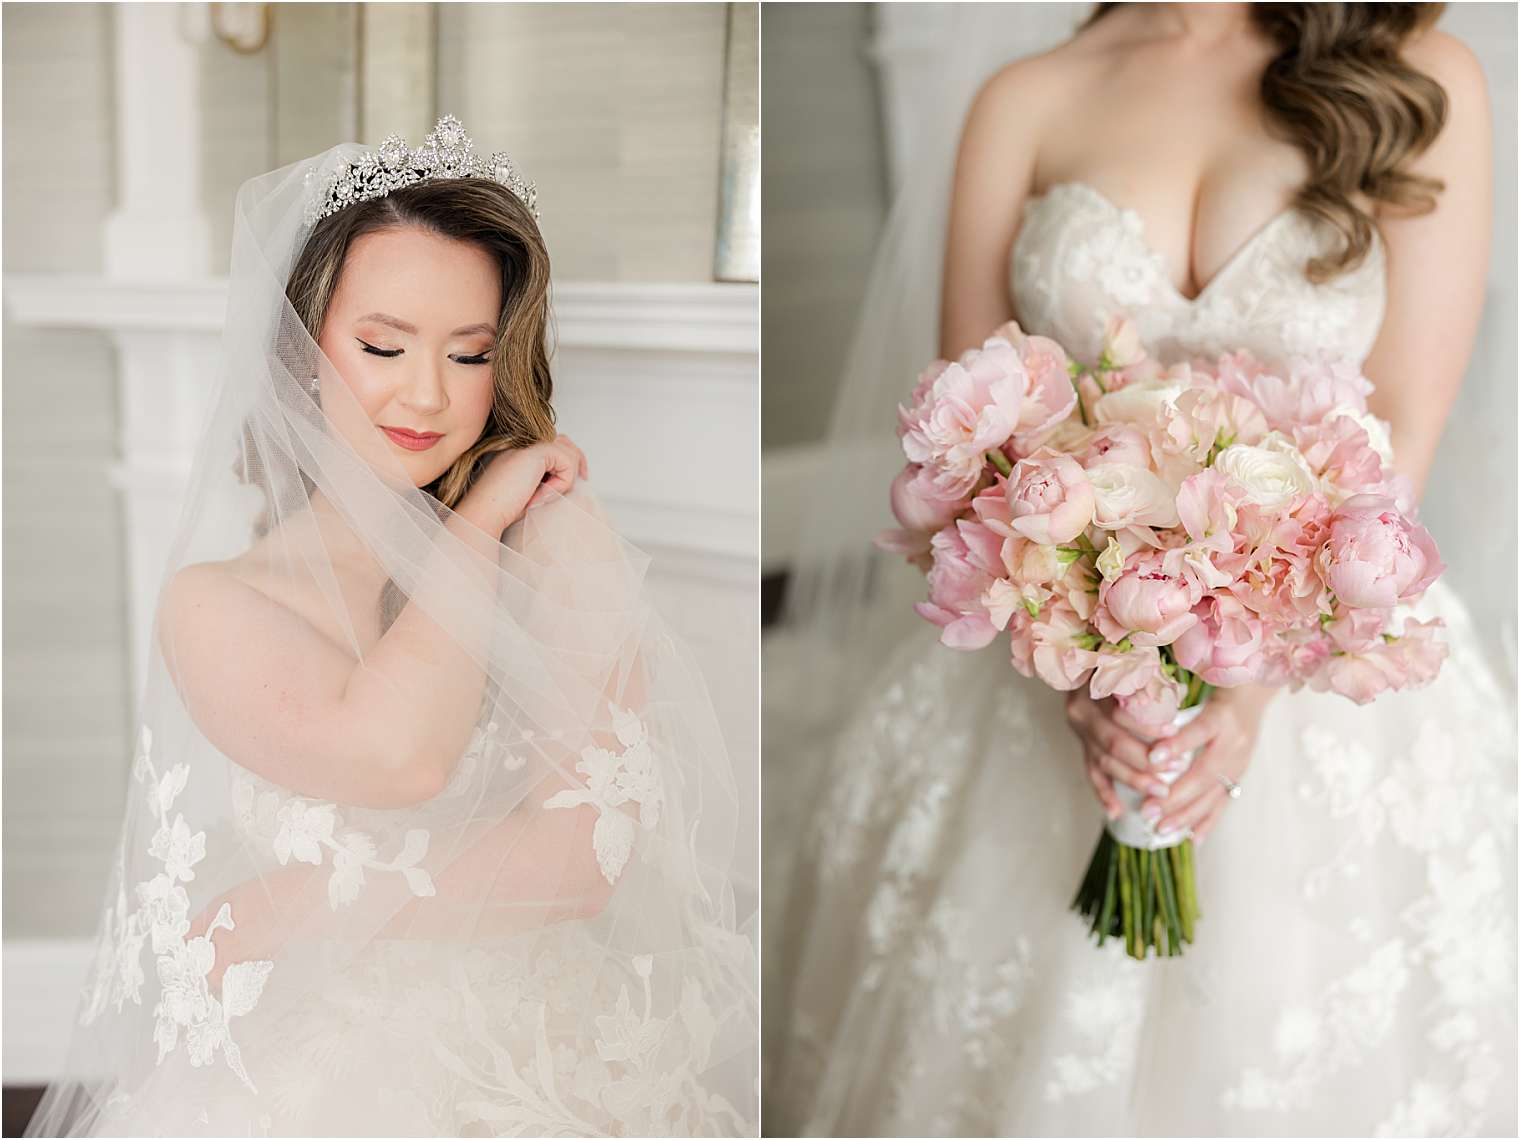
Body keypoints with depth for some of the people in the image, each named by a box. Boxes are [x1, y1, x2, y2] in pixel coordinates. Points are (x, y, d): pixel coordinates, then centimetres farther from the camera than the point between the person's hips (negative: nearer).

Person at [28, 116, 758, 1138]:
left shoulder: (556, 534, 3)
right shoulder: (211, 601, 3)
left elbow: (592, 845, -7)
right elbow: (396, 756, -16)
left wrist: (283, 913, -11)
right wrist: (473, 526, -5)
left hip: (545, 1039, 0)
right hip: (307, 1052, 0)